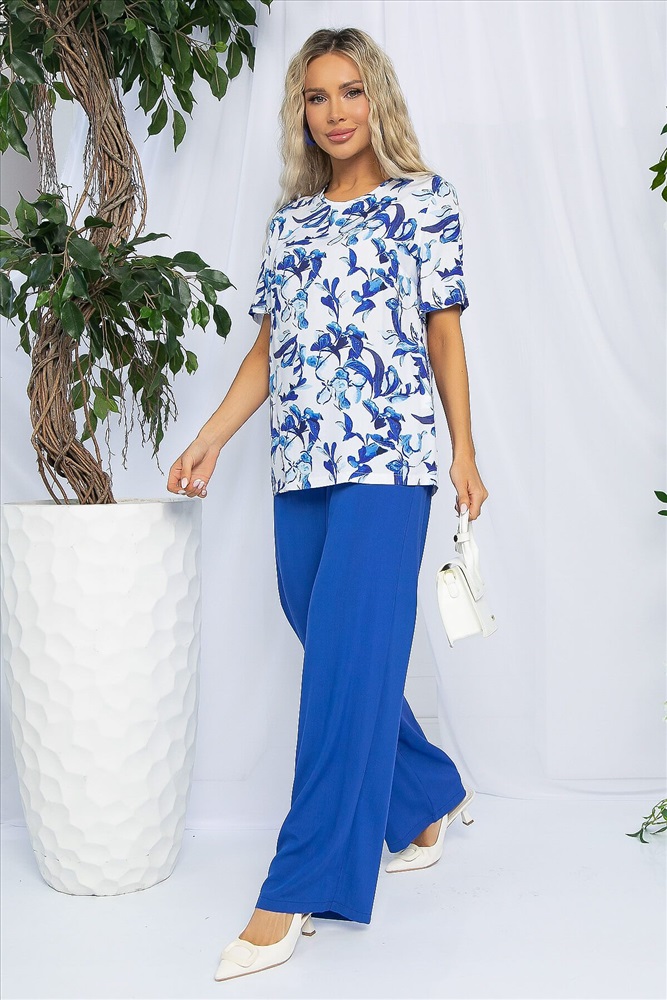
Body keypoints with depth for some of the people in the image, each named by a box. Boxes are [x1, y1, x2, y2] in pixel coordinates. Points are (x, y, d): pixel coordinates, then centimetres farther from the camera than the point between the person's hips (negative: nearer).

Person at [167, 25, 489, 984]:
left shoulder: (423, 197, 5)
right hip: (300, 460, 6)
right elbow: (267, 345, 16)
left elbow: (444, 330, 2)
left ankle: (297, 894, -4)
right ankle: (432, 795, 34)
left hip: (386, 455, -6)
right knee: (343, 652, 11)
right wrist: (211, 438, 7)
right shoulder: (290, 217, 18)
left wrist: (464, 451, -2)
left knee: (347, 658, -9)